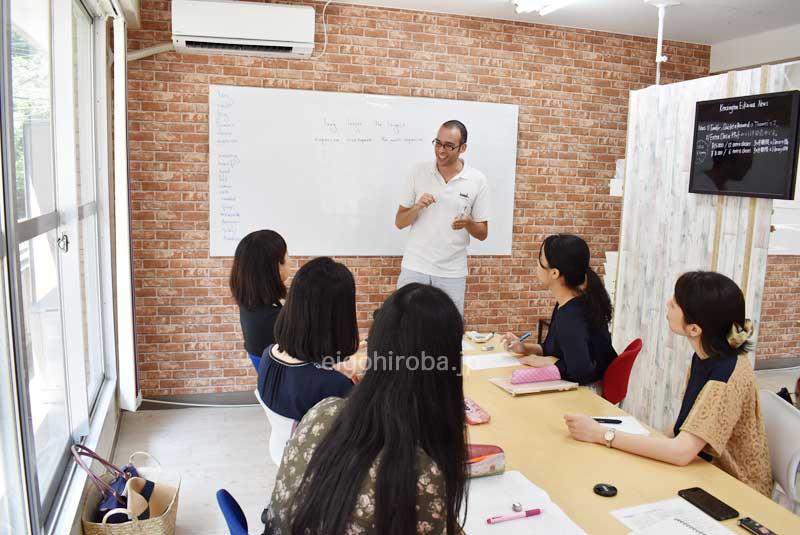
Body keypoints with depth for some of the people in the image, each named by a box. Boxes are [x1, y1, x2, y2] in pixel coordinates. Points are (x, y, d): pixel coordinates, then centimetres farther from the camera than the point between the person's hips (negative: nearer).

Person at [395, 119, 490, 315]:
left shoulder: (477, 180, -2)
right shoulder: (419, 172, 0)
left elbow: (482, 233, 2)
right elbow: (399, 222, 3)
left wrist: (468, 223, -19)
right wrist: (417, 207, -17)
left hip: (452, 273, 0)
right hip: (415, 267, 1)